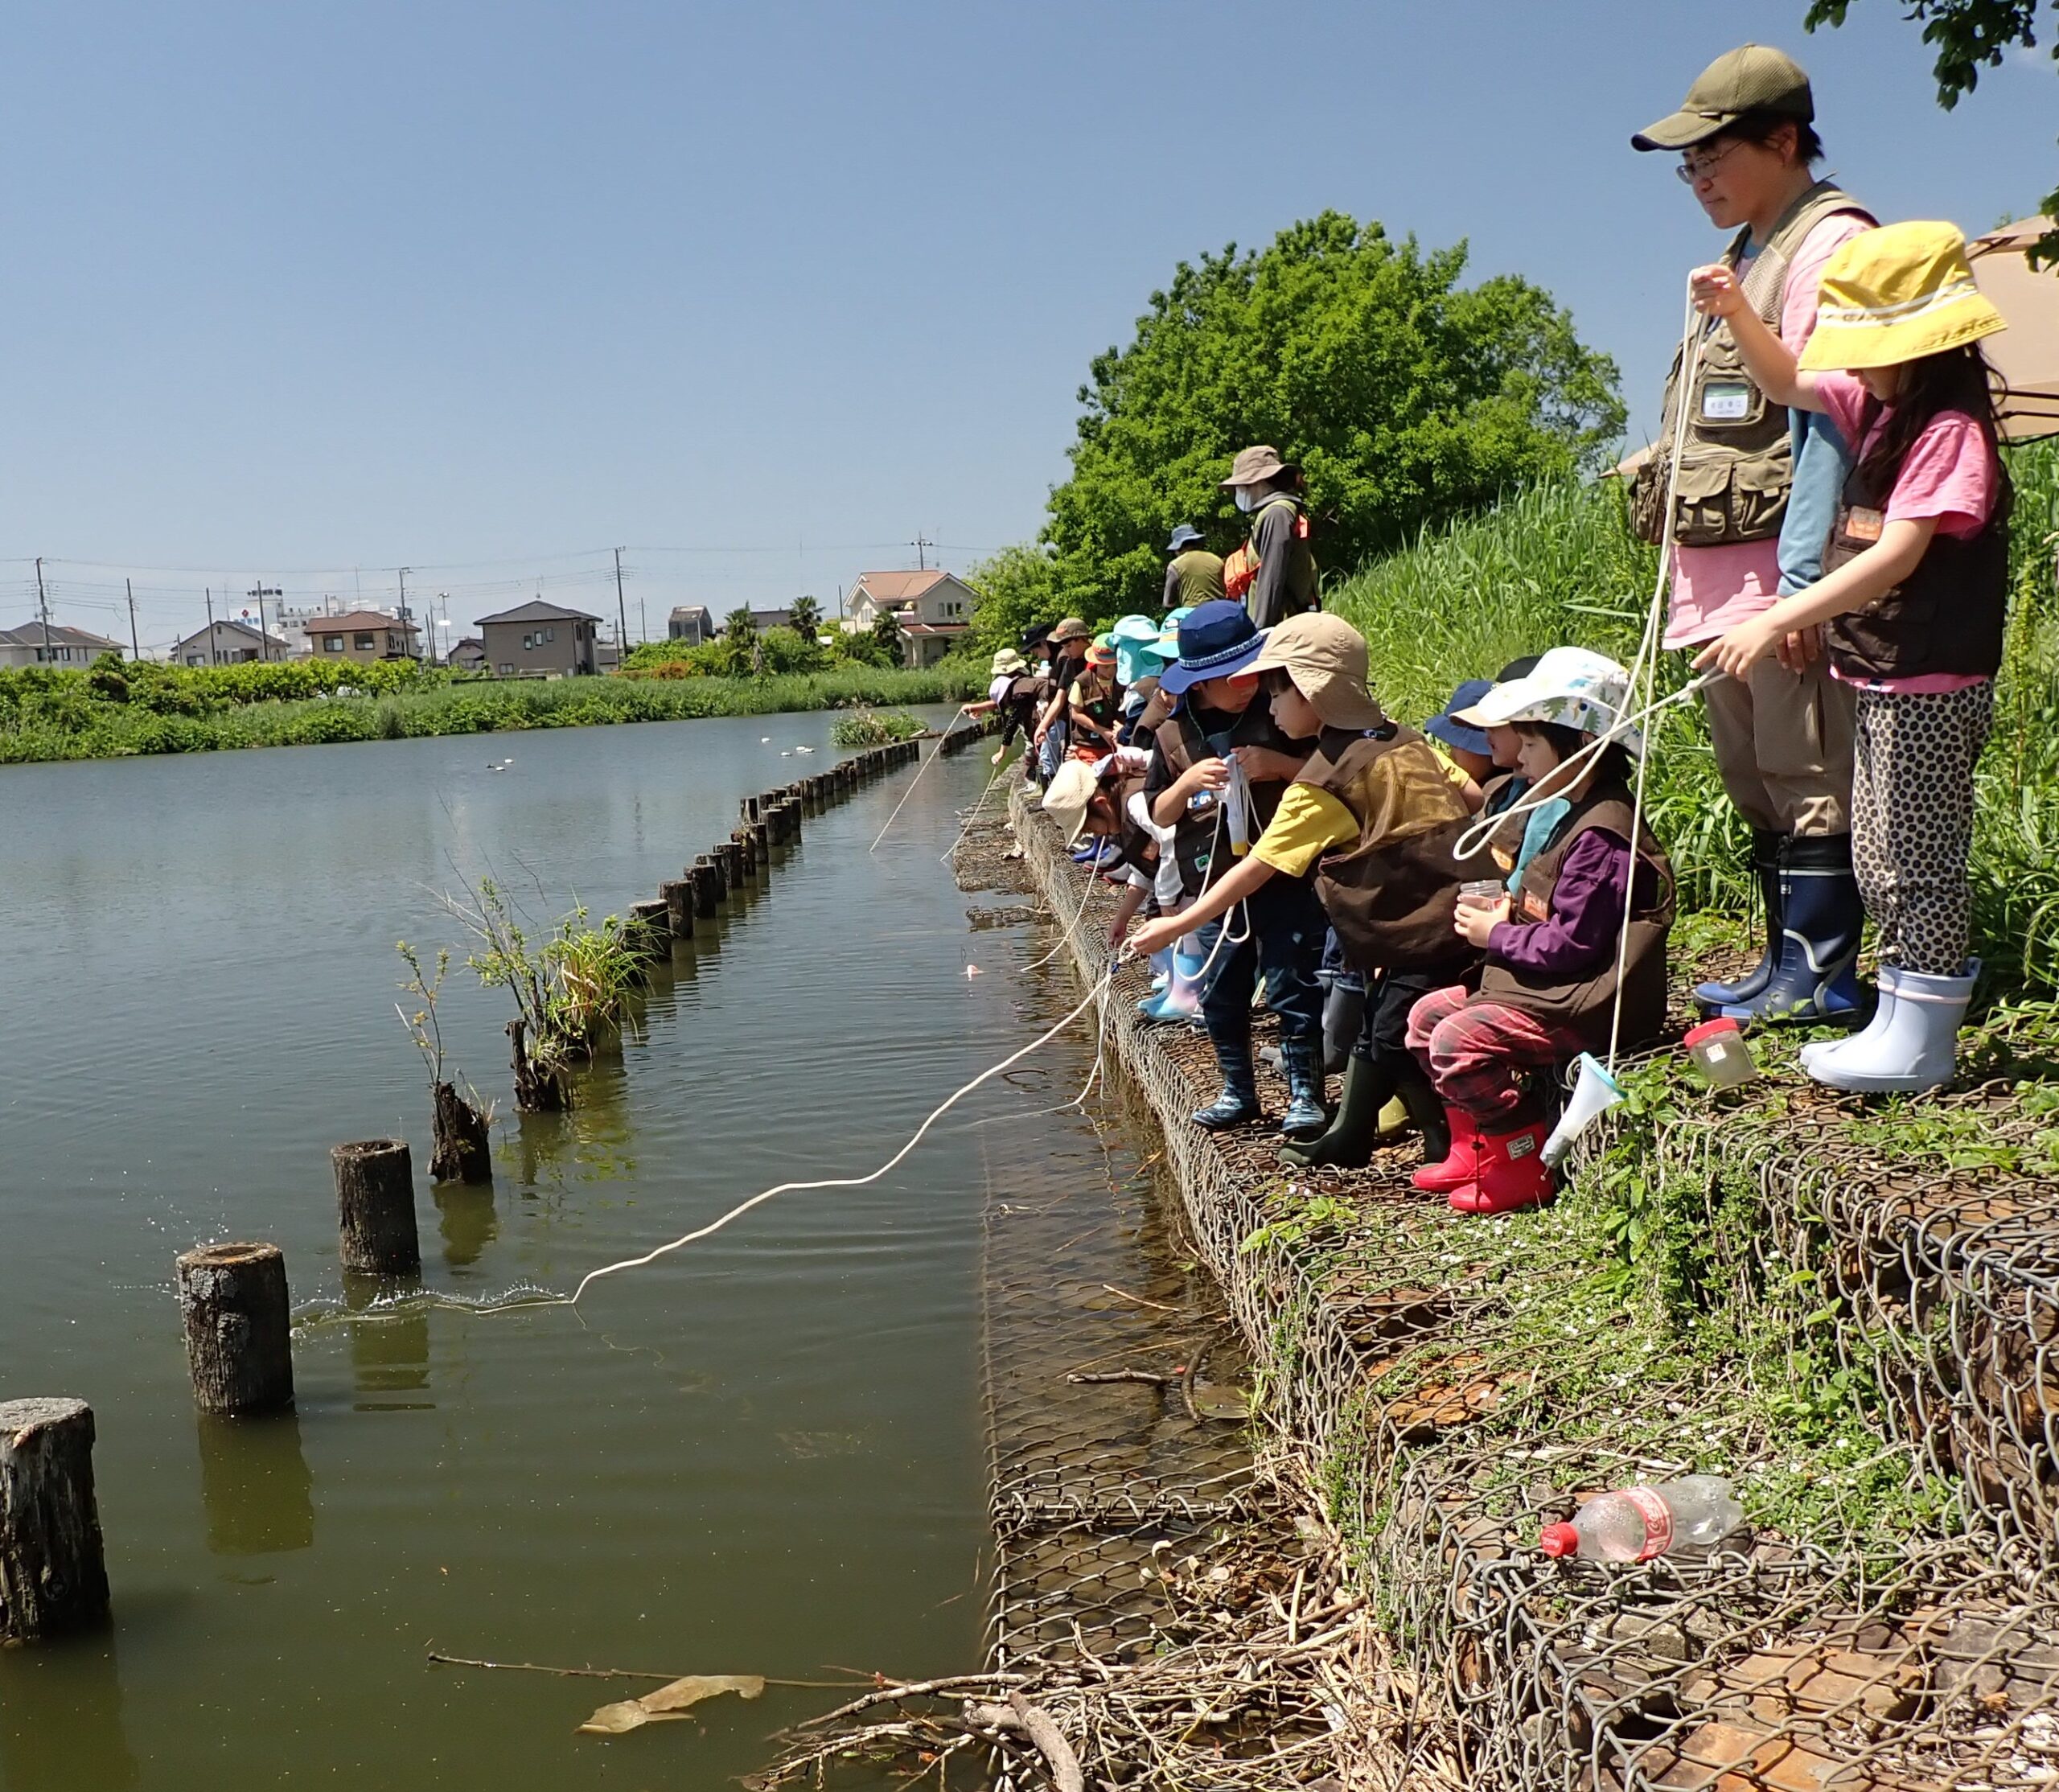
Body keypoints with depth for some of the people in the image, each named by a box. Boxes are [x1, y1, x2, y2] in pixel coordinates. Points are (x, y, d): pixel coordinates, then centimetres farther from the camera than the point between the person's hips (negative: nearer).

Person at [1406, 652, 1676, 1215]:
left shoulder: (1601, 837, -21)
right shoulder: (1583, 817, 14)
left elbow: (1570, 944, -23)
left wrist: (1496, 936, -10)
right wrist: (1512, 913, 6)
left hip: (1586, 1009, -12)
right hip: (1554, 990, 12)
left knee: (1458, 1040, -25)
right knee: (1428, 1014, 13)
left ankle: (1523, 1165, -10)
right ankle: (1474, 1148, 18)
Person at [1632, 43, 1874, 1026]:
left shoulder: (1829, 241, -7)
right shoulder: (1750, 253, 22)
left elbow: (1824, 419, -16)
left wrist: (1800, 578, -22)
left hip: (1782, 573, -10)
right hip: (1722, 582, 10)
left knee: (1807, 782, -4)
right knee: (1754, 785, 13)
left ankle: (1819, 976, 3)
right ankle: (1785, 964, 22)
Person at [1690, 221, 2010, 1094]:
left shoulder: (1950, 429, -18)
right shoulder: (1883, 405, 9)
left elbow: (1894, 557, -26)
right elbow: (1788, 383, 23)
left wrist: (1776, 620, -28)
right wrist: (1738, 315, 6)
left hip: (1929, 685, -10)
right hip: (1882, 677, 10)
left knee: (1917, 861, -2)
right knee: (1879, 860, 15)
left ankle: (1918, 1046, 8)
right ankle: (1903, 1025, 26)